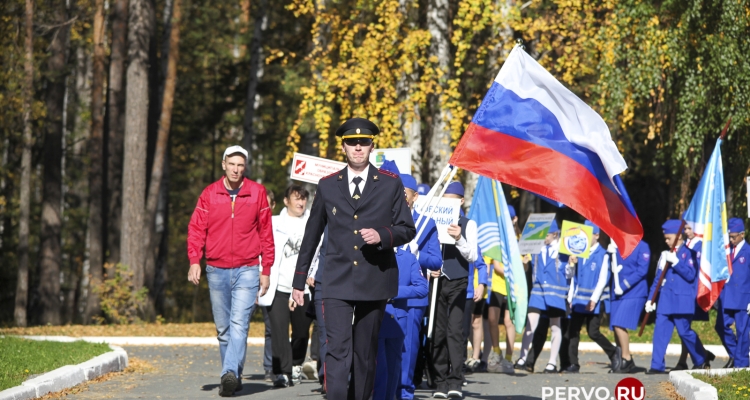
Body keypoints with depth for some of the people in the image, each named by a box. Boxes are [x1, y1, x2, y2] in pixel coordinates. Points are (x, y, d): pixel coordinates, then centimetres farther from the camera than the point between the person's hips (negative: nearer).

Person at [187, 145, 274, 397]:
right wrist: (194, 260, -13)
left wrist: (266, 270, 3)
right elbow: (196, 229, 1)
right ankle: (233, 378, 17)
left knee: (239, 323, -17)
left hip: (247, 270, -2)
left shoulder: (257, 193, 2)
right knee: (223, 328, 8)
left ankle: (230, 373, -27)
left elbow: (266, 234, 6)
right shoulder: (209, 194, 4)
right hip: (217, 270, 3)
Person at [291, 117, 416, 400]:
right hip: (337, 282, -1)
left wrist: (382, 235, -16)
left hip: (375, 282, 1)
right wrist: (299, 281, 15)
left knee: (366, 353, 8)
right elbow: (311, 235, 14)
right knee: (338, 350, -14)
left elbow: (407, 229, 6)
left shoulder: (390, 184, 5)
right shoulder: (327, 186, 8)